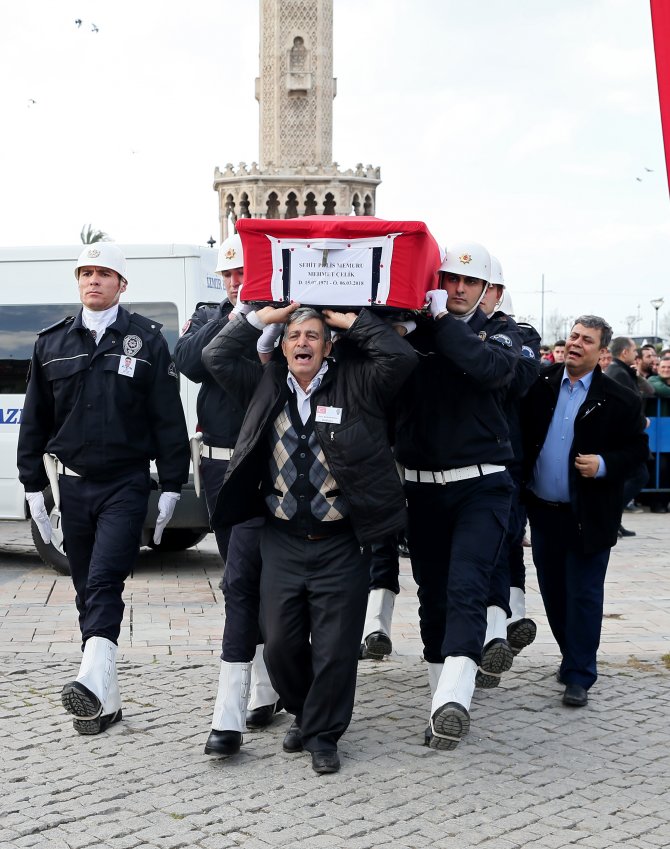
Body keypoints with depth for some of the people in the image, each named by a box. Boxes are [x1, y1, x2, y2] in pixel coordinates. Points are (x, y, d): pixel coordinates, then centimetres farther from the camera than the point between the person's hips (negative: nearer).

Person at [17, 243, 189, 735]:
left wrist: (171, 486, -5)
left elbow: (168, 417, -2)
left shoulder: (146, 339, -1)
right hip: (73, 485, 4)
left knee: (104, 583, -20)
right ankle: (106, 701, 15)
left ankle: (94, 681, -32)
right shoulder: (52, 343, 9)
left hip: (126, 485, -4)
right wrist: (33, 486, 9)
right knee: (88, 591, 8)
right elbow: (35, 420, 13)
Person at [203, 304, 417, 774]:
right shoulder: (265, 384, 10)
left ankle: (323, 734, 18)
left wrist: (352, 321, -5)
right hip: (282, 541, 3)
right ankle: (304, 714, 32)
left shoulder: (355, 383, 0)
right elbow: (215, 356, 9)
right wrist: (262, 317, 5)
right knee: (280, 643, 7)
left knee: (336, 648, 0)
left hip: (341, 544, -3)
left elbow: (401, 356, -12)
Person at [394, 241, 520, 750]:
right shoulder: (413, 334, 7)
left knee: (466, 588, -19)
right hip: (423, 487, 3)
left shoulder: (500, 335, 6)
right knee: (433, 595, 8)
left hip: (482, 484, -3)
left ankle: (453, 698, -30)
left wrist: (442, 318, -12)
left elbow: (489, 366, -17)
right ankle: (445, 704, 18)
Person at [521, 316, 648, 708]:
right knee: (553, 592, 14)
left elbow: (637, 450, -4)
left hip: (588, 516, -4)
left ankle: (579, 676, 7)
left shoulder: (620, 400, -6)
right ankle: (574, 656, 32)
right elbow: (521, 432, 7)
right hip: (544, 511, 4)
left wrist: (604, 465, -19)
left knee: (584, 596, 0)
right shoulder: (541, 385, 2)